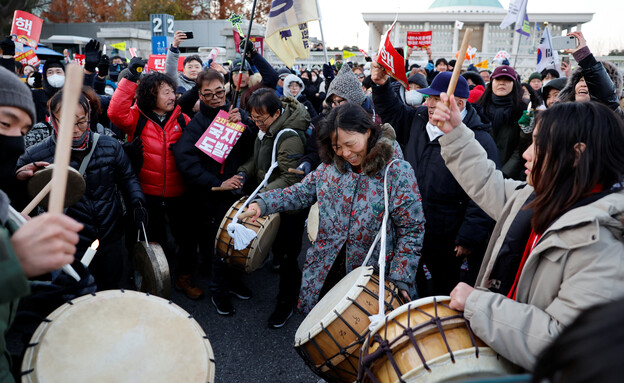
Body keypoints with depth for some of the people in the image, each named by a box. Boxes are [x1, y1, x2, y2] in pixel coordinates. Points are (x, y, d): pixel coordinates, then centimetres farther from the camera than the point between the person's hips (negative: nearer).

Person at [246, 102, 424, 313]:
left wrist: (400, 280, -18)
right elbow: (303, 191, 4)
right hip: (324, 270, 4)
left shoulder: (397, 172, -15)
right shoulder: (331, 164, -1)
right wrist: (263, 203, -10)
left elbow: (411, 231, -13)